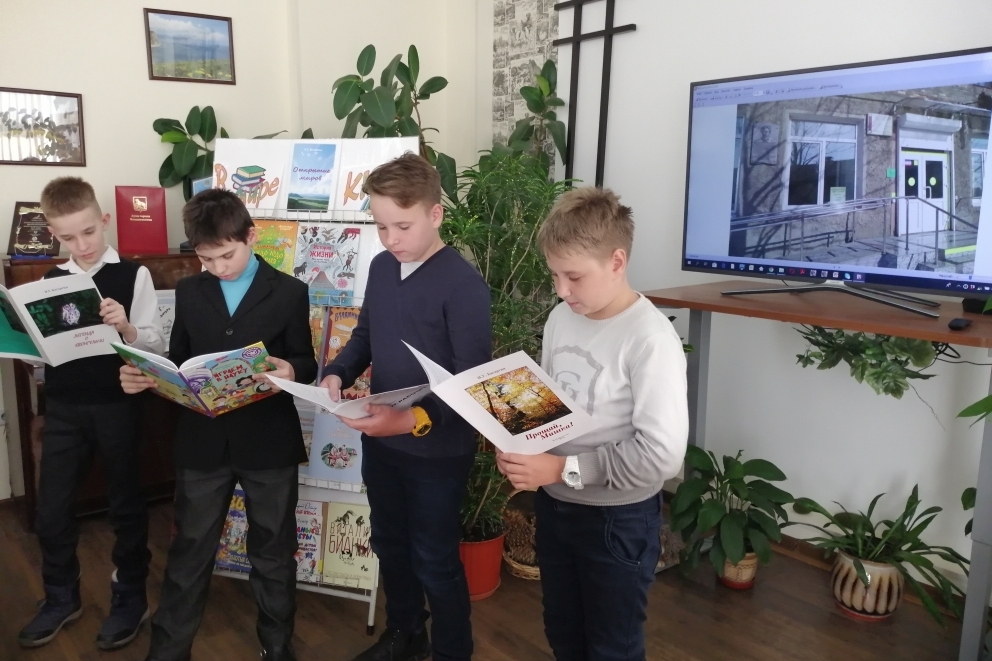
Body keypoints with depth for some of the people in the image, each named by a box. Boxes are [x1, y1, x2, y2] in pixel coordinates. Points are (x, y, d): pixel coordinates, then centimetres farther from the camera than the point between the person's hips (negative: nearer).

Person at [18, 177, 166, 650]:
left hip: (116, 407, -4)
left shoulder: (133, 275, -6)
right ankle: (61, 598, 33)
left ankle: (130, 597, 28)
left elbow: (156, 346, -10)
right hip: (63, 408, 4)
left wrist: (127, 328, -28)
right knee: (51, 511, 12)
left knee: (126, 505, 11)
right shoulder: (51, 281, 7)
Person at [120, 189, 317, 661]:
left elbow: (305, 364, -3)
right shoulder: (189, 292, 6)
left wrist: (291, 373, -26)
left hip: (269, 444, -2)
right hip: (203, 444, 2)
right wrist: (144, 377, -11)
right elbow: (178, 363, 9)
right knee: (189, 552, 13)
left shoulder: (289, 293, -3)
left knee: (273, 553, 13)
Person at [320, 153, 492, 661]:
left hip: (437, 450, -7)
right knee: (390, 544, 23)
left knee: (435, 561, 9)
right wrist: (337, 374, -5)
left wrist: (415, 420, -34)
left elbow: (471, 380, -21)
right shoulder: (380, 268, 2)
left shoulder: (463, 284, -20)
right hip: (381, 441, 7)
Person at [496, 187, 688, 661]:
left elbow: (662, 453, -27)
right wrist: (519, 448, -9)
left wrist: (563, 468, -25)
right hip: (553, 504, 7)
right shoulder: (561, 319, -1)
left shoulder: (650, 340, -24)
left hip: (618, 519, -6)